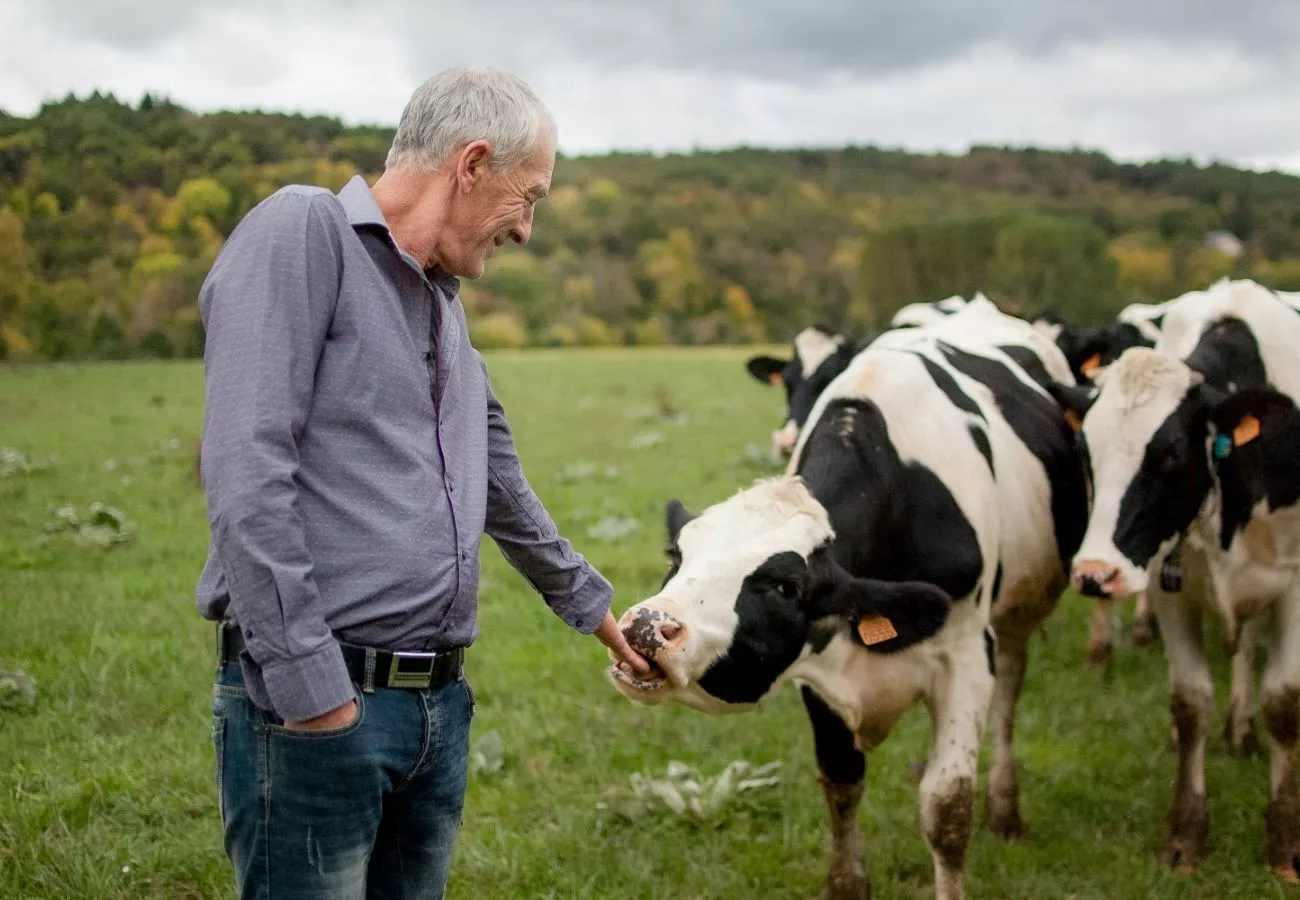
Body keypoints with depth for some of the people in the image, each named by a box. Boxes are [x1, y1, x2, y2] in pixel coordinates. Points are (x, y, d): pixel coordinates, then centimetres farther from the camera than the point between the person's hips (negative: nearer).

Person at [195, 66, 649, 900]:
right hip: (316, 700, -8)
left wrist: (593, 606, 39)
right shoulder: (303, 232, -8)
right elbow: (246, 472, -18)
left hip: (441, 705, 8)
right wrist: (307, 688, -21)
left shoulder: (443, 304, 17)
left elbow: (504, 491, 30)